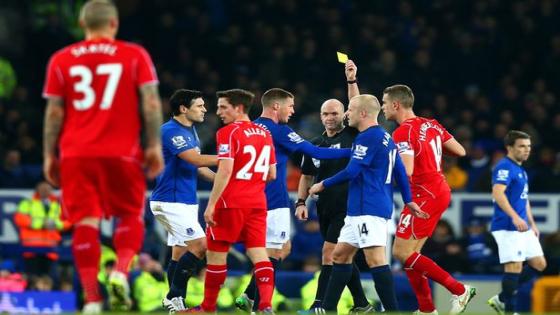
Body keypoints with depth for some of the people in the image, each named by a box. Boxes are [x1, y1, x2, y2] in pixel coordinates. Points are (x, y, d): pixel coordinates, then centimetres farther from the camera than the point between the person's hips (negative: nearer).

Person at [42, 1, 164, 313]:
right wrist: (155, 146, -1)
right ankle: (121, 272, -10)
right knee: (131, 215, 14)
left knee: (86, 222, 0)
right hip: (122, 152, -1)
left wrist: (49, 155, 10)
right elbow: (151, 102, -4)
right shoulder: (135, 56, 3)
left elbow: (54, 111, 5)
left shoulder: (61, 60, 7)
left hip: (76, 154, 1)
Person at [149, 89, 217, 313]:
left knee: (180, 253, 9)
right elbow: (196, 159, -25)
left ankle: (174, 303, 11)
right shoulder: (171, 131, -16)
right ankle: (174, 297, -10)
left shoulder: (190, 131, 14)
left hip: (186, 201, 10)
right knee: (200, 245, -15)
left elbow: (196, 167, 22)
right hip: (171, 201, -10)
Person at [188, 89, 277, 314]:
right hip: (257, 203, 6)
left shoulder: (228, 133, -9)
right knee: (258, 253, 0)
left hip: (231, 203, -6)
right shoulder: (265, 134, 12)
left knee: (216, 254, 6)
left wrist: (211, 204, -18)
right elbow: (271, 174, 17)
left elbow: (225, 170, -19)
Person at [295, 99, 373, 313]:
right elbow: (306, 176, 20)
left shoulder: (352, 135, -4)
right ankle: (361, 304, 21)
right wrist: (301, 202, 10)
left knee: (329, 253, -13)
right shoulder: (315, 145, 12)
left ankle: (320, 306, -14)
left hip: (347, 206, -7)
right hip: (324, 208, 7)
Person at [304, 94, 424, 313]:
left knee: (375, 260, -13)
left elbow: (351, 172, -16)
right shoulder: (385, 137, 17)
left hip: (368, 210, -11)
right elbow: (400, 170, 20)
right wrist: (408, 201, 23)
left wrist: (323, 185, -4)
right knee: (340, 254, 13)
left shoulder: (368, 137, -13)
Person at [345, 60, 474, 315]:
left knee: (401, 253, -7)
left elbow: (406, 171, -25)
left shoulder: (403, 133, -14)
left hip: (425, 195, -9)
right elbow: (460, 151, 13)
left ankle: (459, 290, -8)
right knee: (409, 254, 11)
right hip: (440, 191, 9)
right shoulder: (431, 125, 10)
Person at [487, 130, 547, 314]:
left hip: (523, 228, 10)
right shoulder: (504, 167, -11)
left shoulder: (521, 170, 20)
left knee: (539, 264, 8)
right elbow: (497, 193, -25)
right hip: (507, 227, -10)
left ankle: (502, 299, 14)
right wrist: (515, 217, -33)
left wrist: (532, 224, 25)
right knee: (515, 266, -12)